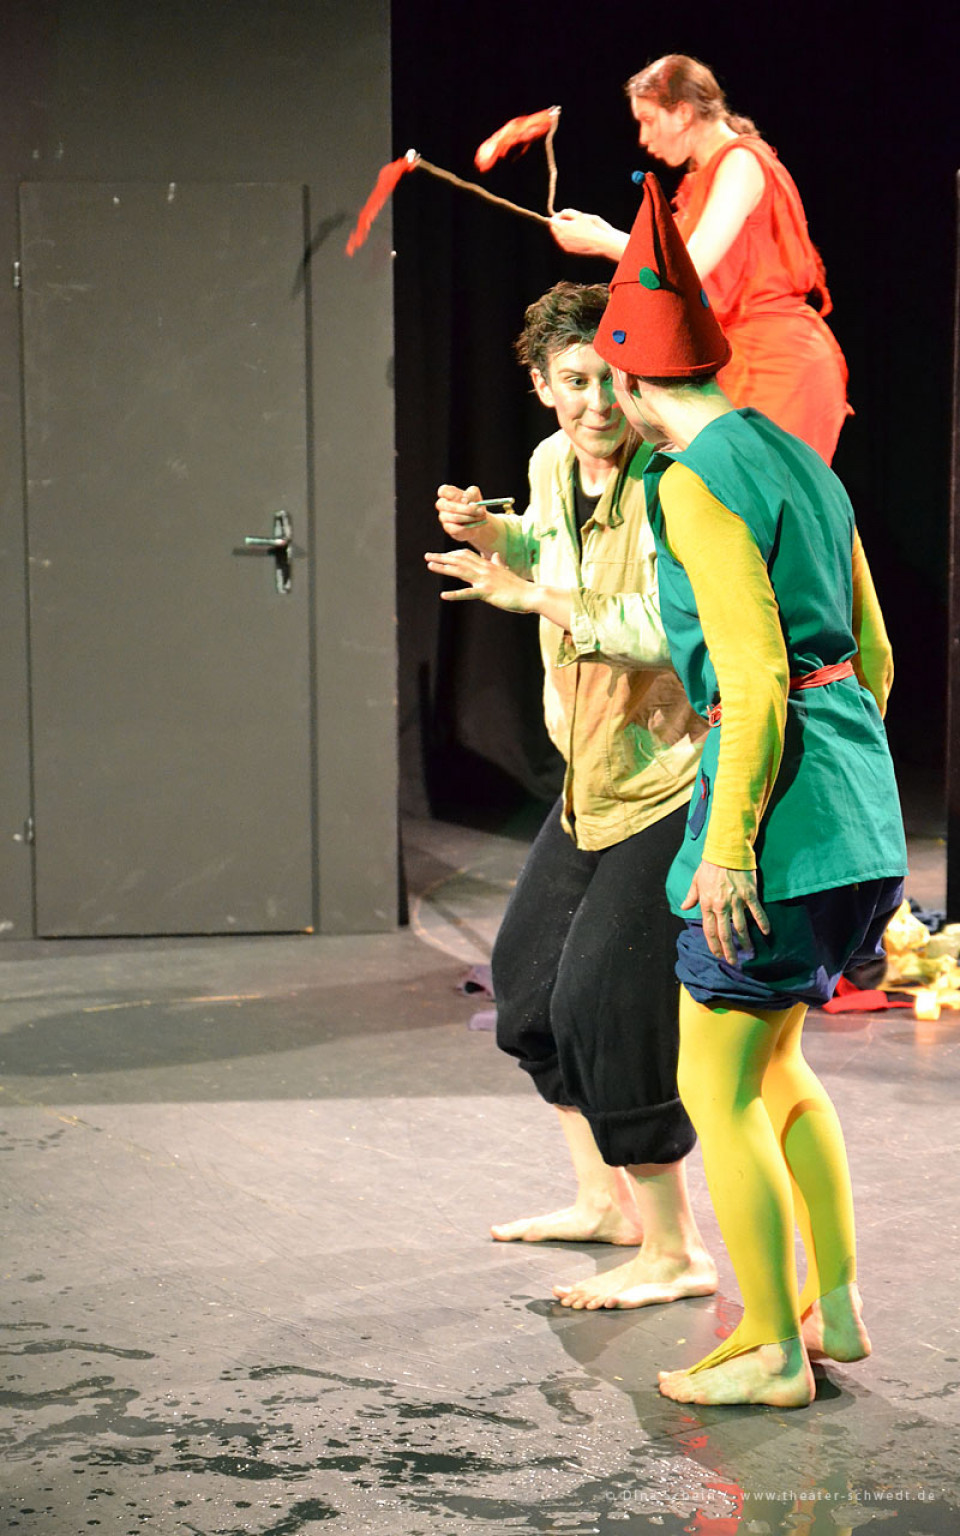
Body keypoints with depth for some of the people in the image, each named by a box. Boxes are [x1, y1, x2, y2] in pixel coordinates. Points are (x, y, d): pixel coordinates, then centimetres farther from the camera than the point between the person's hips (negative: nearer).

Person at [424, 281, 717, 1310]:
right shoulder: (554, 463, 3)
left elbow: (671, 631, -34)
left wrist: (534, 596, -31)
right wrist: (494, 535, 5)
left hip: (681, 777, -10)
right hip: (595, 773, 10)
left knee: (604, 996, -15)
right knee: (527, 970, 19)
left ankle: (674, 1253, -2)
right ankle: (605, 1198, 35)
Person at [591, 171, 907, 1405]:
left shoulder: (696, 486, -13)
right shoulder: (798, 460, 14)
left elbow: (756, 680, -20)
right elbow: (873, 655, 18)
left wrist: (726, 842, -17)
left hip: (777, 801, -9)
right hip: (858, 797, 9)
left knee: (717, 1087, 3)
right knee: (771, 1061, 23)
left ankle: (771, 1350, 10)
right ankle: (835, 1305, 26)